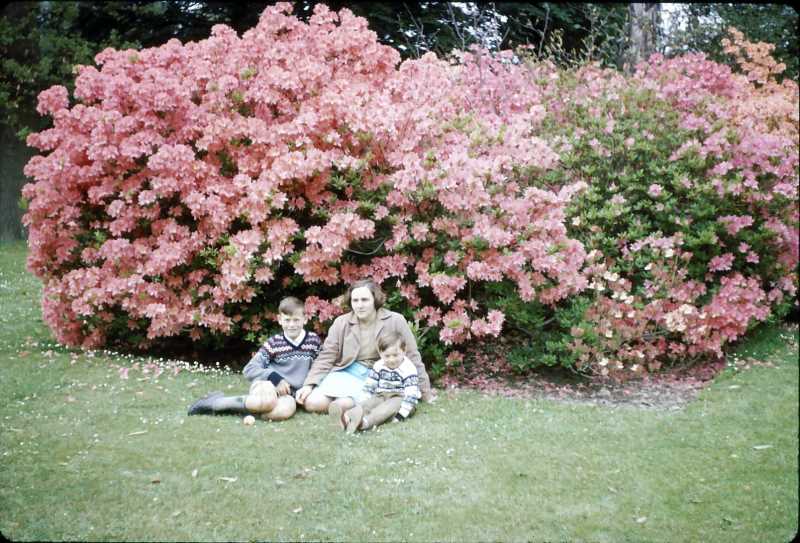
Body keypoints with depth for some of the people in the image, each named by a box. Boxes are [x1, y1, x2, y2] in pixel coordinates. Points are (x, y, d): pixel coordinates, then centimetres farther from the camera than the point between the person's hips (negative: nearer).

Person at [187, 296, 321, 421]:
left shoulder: (314, 341, 5)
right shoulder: (274, 343, 0)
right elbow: (249, 369, -3)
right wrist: (275, 378, -18)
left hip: (289, 393, 1)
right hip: (267, 384, -1)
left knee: (287, 409, -40)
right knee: (266, 401, -42)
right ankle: (216, 402, -18)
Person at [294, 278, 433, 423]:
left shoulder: (395, 321, -5)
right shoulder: (341, 323, 1)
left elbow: (412, 357, 0)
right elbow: (326, 357, 3)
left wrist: (425, 392, 3)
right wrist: (309, 384, -11)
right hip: (347, 373, 4)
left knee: (342, 404, -33)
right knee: (312, 403, -19)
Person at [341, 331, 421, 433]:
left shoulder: (408, 370, -14)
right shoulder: (378, 366, 3)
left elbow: (411, 394, -19)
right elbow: (369, 385, 9)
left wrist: (401, 415, -24)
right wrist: (366, 404, -1)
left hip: (399, 398, -5)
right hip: (381, 396, 5)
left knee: (389, 407, -36)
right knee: (367, 403, -25)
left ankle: (365, 422, -64)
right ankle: (349, 416, -59)